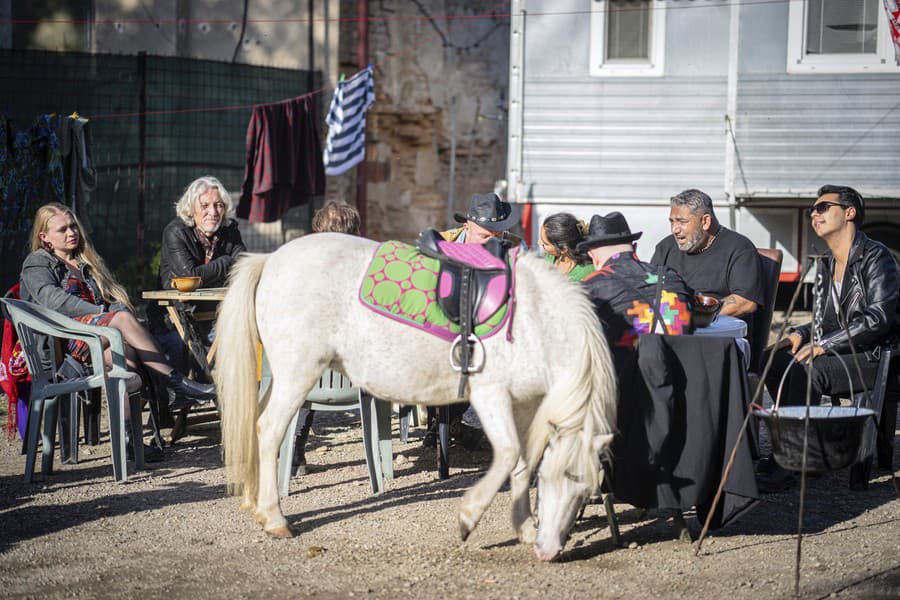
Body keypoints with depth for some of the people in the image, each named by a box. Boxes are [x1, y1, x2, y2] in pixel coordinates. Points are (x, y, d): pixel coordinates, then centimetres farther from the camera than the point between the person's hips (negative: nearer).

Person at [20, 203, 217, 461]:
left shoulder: (87, 260, 32)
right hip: (61, 337, -5)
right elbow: (52, 299, -10)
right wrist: (103, 313, -18)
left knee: (127, 354, -33)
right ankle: (175, 384, -35)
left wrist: (120, 309, -6)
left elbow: (113, 294, 22)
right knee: (123, 318, -32)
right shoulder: (37, 263, 11)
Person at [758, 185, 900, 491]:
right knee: (775, 360, -11)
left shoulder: (875, 256, -11)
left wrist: (824, 344, -23)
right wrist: (802, 334, 1)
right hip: (843, 352, 9)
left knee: (807, 370, -31)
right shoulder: (830, 262, 17)